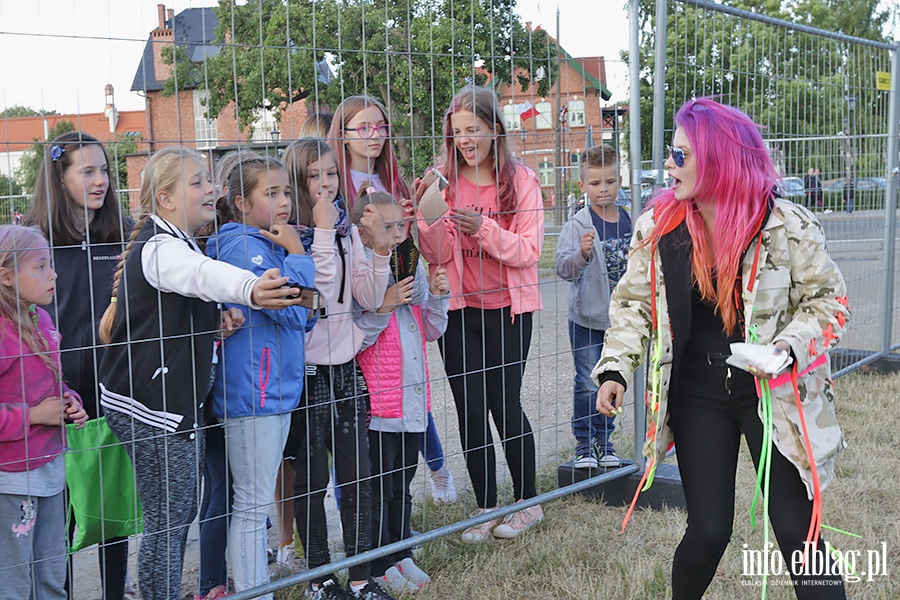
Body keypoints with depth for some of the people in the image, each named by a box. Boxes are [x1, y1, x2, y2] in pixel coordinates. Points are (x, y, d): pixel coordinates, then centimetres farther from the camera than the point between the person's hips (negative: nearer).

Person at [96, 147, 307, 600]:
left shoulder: (179, 243, 15)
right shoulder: (159, 248, -19)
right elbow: (203, 274, -43)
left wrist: (216, 326, 2)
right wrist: (251, 290, -64)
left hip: (177, 401, 10)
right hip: (153, 408, -10)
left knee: (180, 514, 17)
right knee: (167, 522, -2)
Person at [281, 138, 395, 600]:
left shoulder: (347, 230, 7)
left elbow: (369, 299, 4)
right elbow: (315, 292, -22)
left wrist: (380, 247, -9)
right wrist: (322, 231, -22)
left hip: (345, 366, 5)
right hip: (306, 369, -5)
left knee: (357, 476, 8)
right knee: (311, 479, 7)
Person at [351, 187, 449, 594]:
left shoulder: (412, 267, 8)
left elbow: (432, 331, 14)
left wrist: (437, 296, -3)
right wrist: (384, 306, -24)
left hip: (413, 397, 6)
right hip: (377, 403, -6)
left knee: (403, 484, 18)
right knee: (379, 490, 4)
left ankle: (401, 556, 31)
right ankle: (380, 568, 17)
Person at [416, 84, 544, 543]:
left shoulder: (520, 180, -2)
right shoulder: (444, 181, 3)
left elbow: (528, 250, -8)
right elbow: (436, 255, -2)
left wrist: (483, 227, -22)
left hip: (508, 308, -2)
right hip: (459, 310, 2)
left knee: (504, 404, 0)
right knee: (470, 409, 4)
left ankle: (527, 502, 19)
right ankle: (486, 508, 18)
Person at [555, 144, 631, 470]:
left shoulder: (629, 221, 3)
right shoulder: (578, 224, -11)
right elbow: (564, 268, -19)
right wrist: (582, 254, -36)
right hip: (587, 318, -4)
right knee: (588, 385, 0)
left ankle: (605, 442, 25)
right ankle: (584, 445, 14)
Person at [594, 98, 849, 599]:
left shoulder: (788, 226, -11)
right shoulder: (658, 226, -3)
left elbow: (827, 299, -1)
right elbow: (634, 303, 5)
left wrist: (786, 347, -18)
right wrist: (615, 370, -6)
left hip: (771, 393, -2)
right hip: (697, 396, 2)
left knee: (798, 532, -3)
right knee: (708, 532, 4)